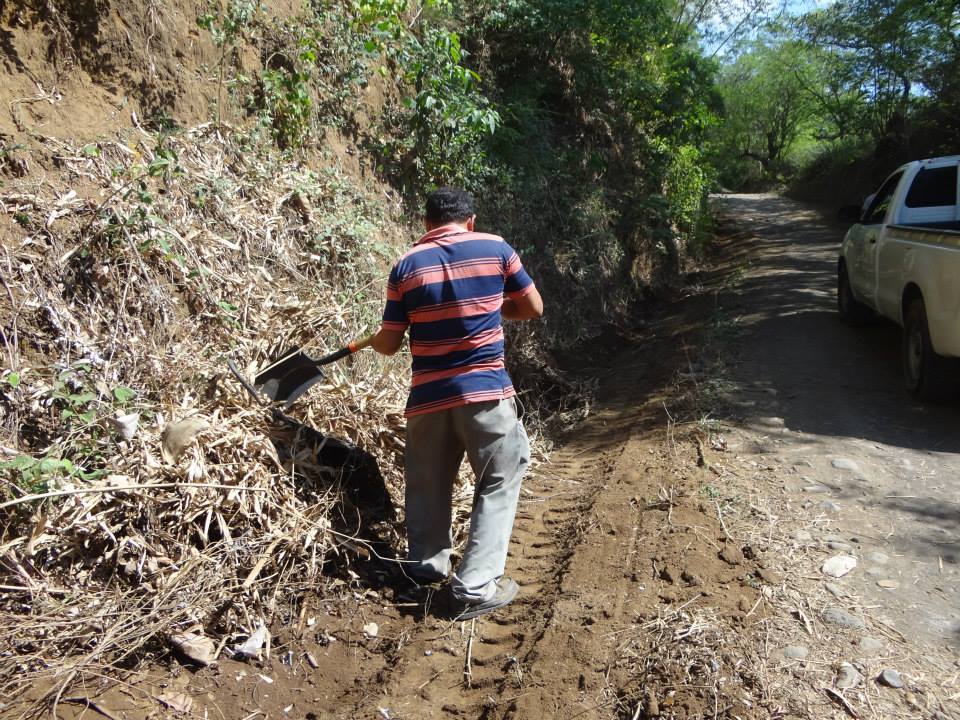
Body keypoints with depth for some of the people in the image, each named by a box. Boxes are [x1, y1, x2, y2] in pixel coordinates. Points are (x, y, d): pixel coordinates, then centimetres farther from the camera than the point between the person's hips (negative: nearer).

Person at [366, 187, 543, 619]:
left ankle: (425, 567, 33)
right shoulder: (495, 249, -1)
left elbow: (388, 344, 4)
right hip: (485, 392, -2)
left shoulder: (406, 266, 2)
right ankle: (475, 588, 6)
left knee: (428, 485, 19)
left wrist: (371, 341, 27)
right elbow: (534, 309, 8)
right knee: (499, 484, 9)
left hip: (428, 397, 2)